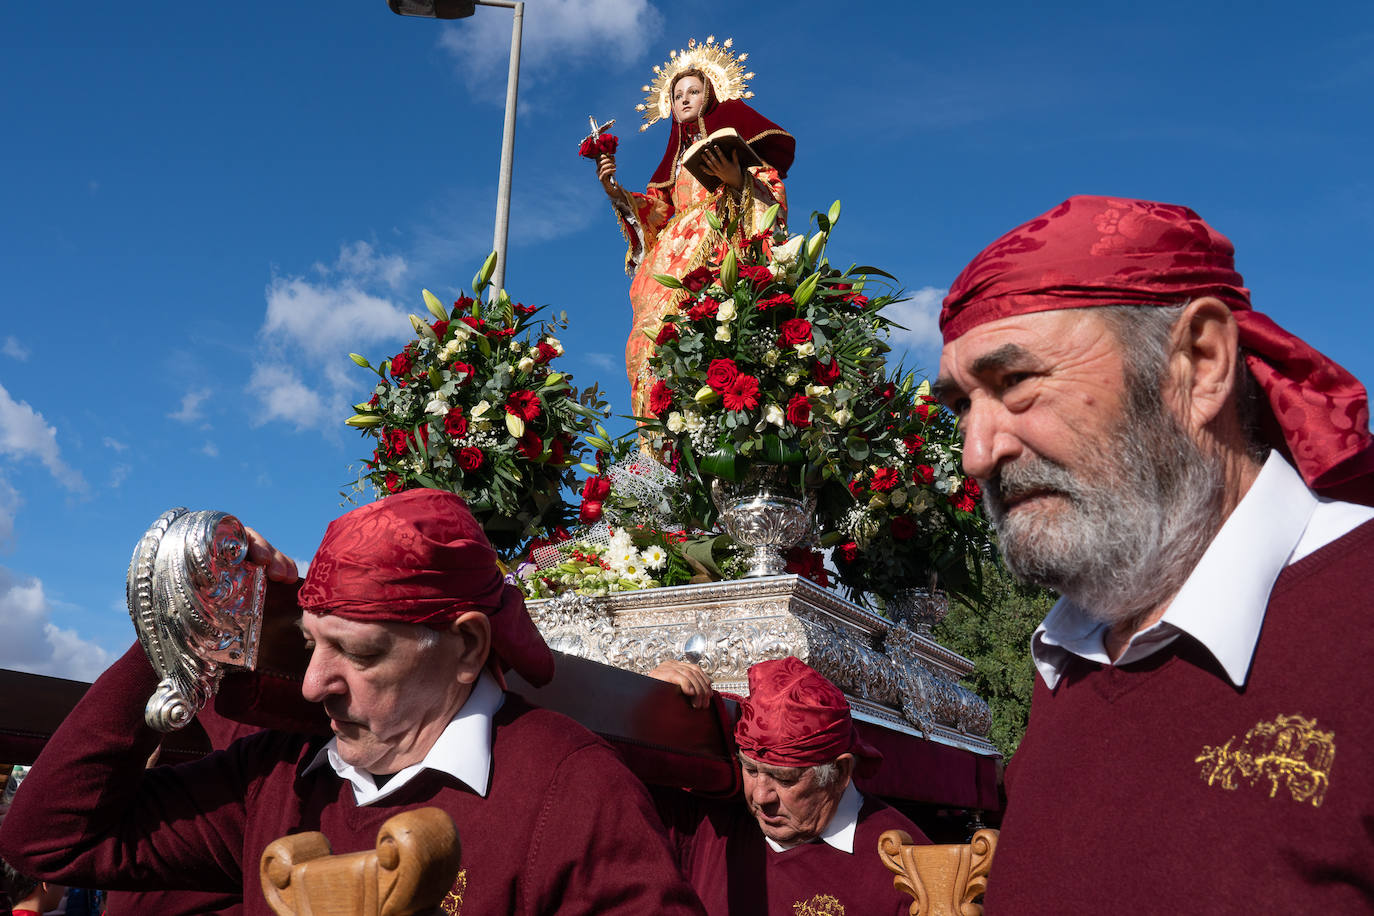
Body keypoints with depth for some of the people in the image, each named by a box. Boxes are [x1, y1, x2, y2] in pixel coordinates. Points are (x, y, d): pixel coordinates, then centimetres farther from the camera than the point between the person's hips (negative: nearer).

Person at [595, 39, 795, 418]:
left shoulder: (731, 128, 16)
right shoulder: (678, 153, 31)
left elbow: (771, 185, 3)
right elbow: (656, 211, 22)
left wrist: (738, 180, -15)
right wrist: (617, 193, 10)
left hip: (719, 246, -5)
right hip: (674, 256, 5)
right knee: (657, 335, -16)